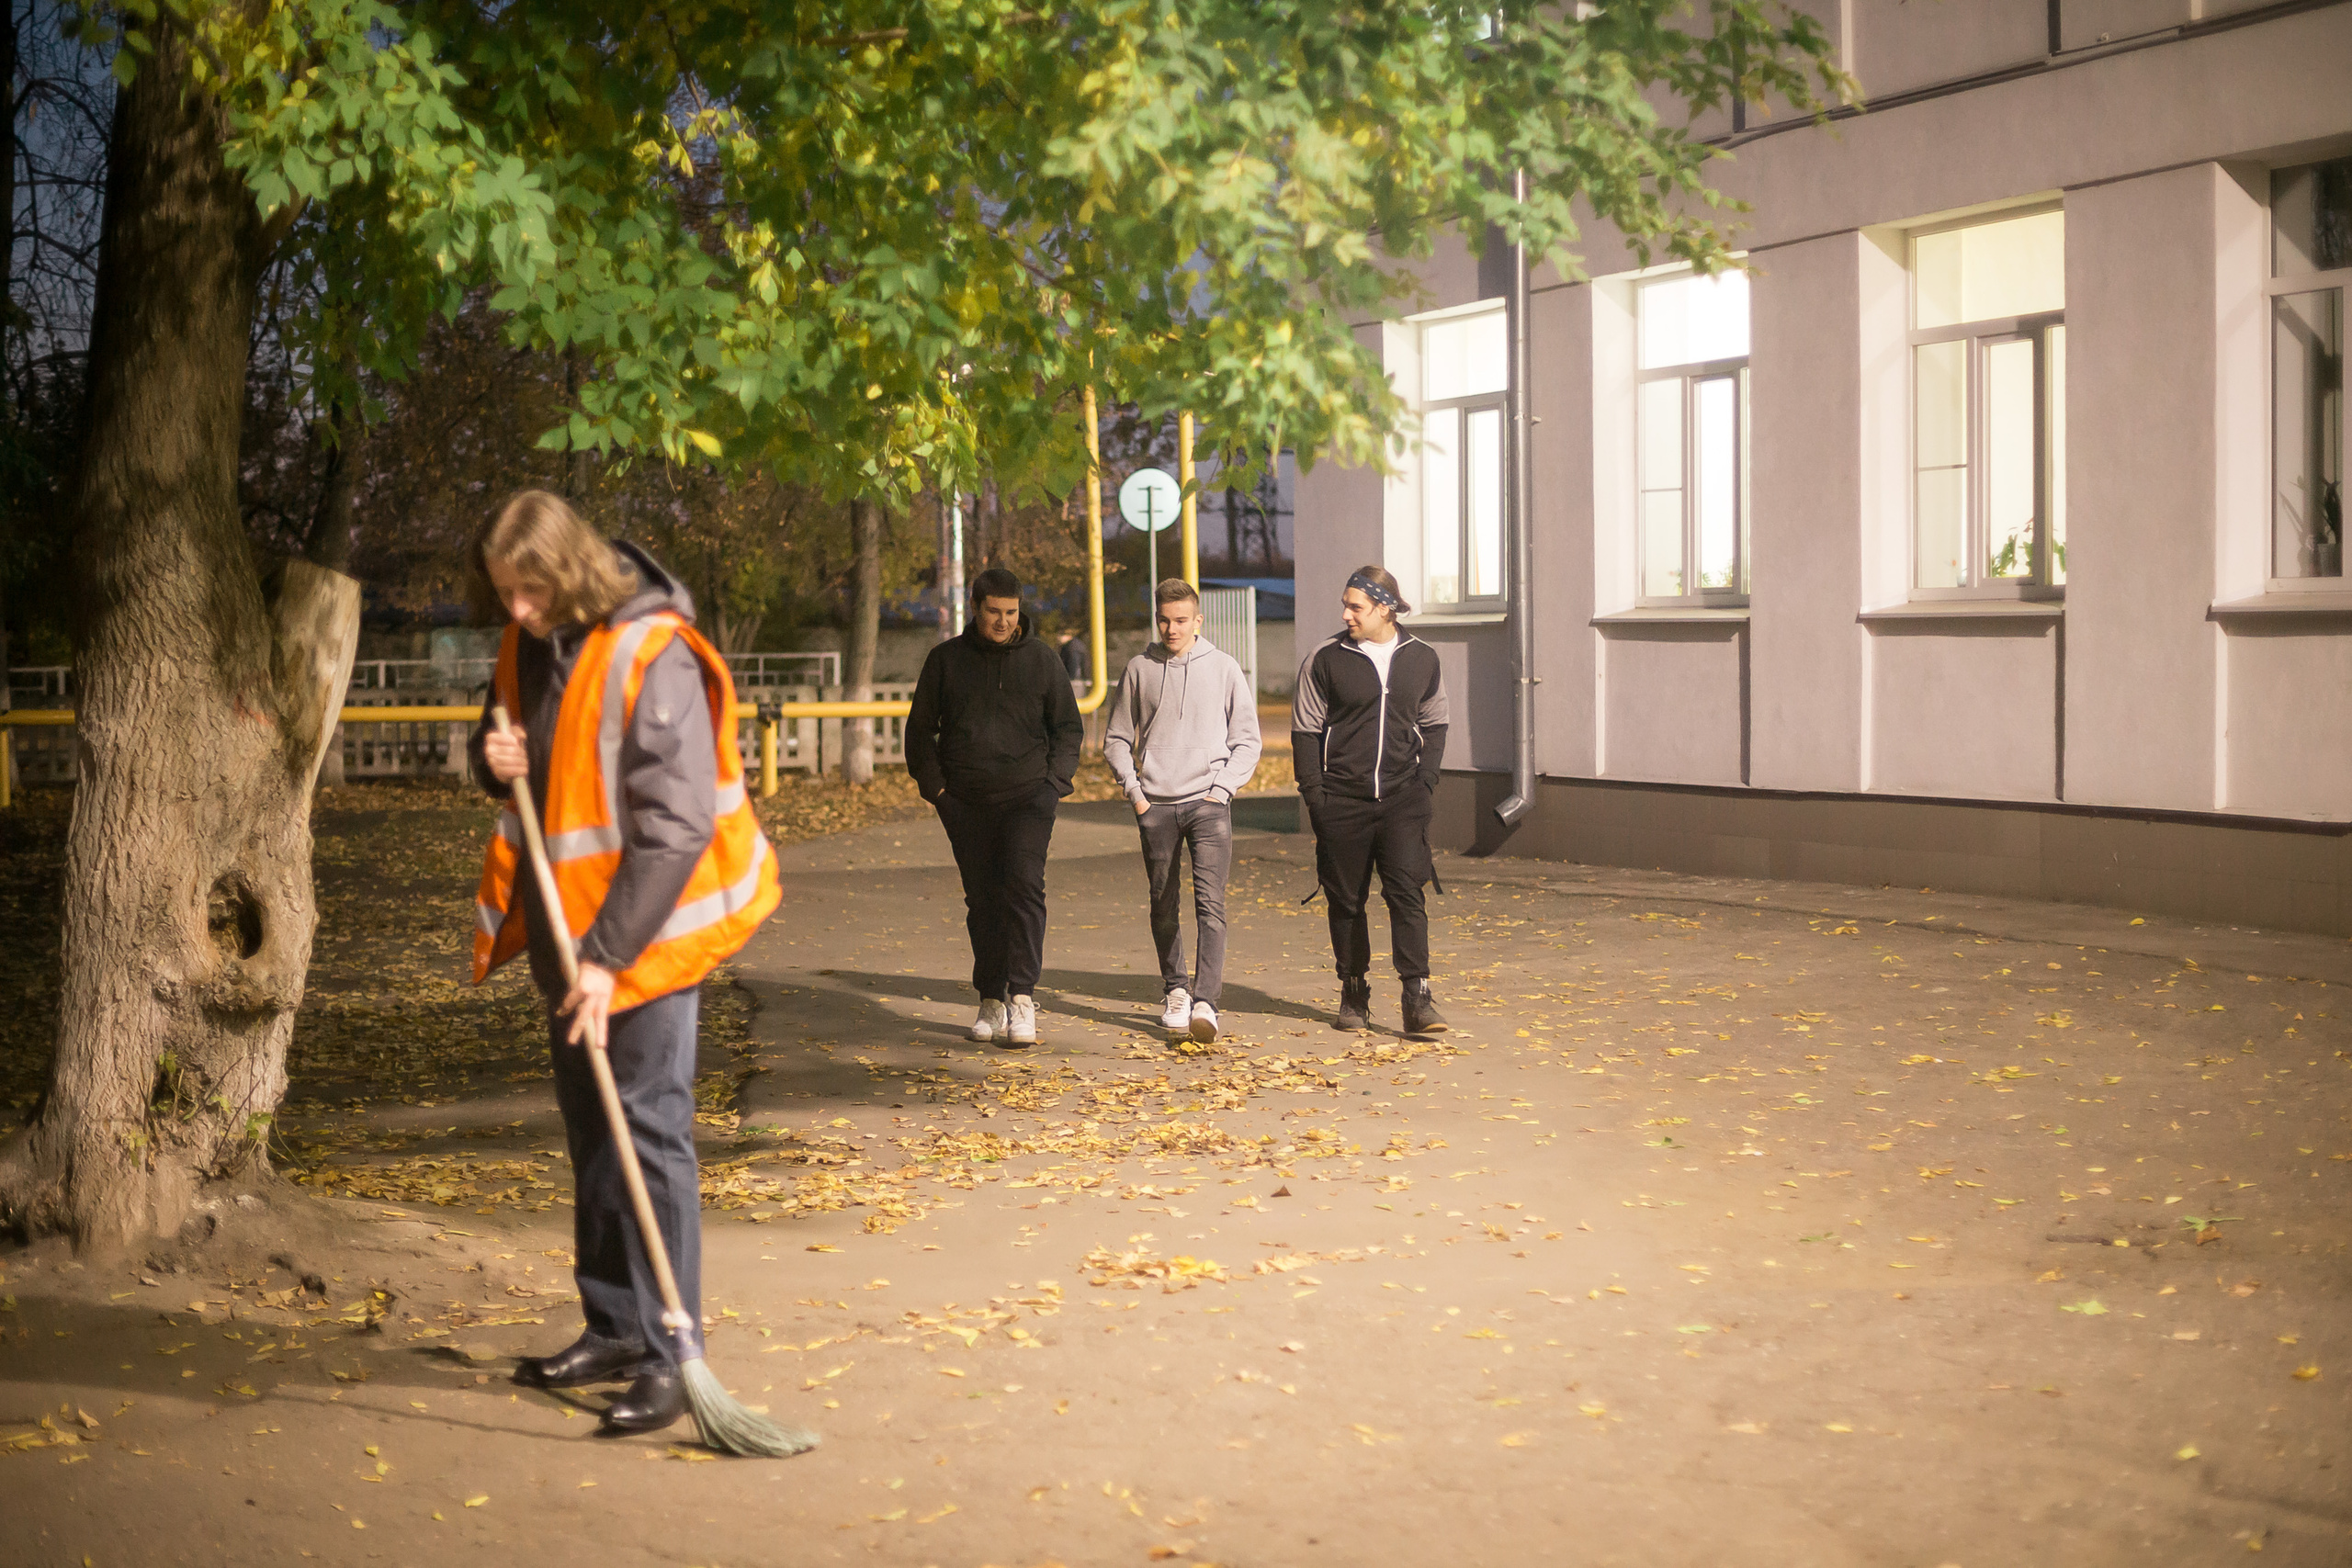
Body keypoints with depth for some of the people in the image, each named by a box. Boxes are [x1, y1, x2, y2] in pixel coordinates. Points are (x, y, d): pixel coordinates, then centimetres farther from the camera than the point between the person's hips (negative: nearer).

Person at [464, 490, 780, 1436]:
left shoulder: (652, 656, -19)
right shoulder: (530, 648, 6)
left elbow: (675, 826, -22)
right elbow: (528, 762, 21)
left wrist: (609, 957, -24)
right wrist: (494, 759, -5)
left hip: (645, 933, -8)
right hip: (568, 930, 8)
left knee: (648, 1130, -7)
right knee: (590, 1133, 15)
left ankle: (668, 1355, -2)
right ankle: (614, 1329, 26)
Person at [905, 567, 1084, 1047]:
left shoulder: (1041, 659, 6)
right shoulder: (946, 659, 6)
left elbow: (1068, 727, 12)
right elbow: (920, 729, 12)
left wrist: (1054, 783, 0)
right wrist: (935, 787, 1)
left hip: (1028, 797, -2)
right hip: (967, 804, 2)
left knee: (1024, 887, -18)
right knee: (983, 900, 6)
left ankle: (1022, 998, -20)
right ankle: (991, 1001, 16)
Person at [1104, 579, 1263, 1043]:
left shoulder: (1224, 668, 3)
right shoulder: (1140, 670, 7)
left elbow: (1246, 740, 7)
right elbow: (1117, 739, 14)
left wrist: (1222, 788, -4)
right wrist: (1133, 790, 2)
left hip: (1208, 804, -2)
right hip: (1156, 805, 2)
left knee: (1210, 903, -13)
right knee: (1164, 904, 9)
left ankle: (1204, 1002, -20)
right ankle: (1174, 990, 25)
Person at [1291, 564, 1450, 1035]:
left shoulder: (1422, 659, 6)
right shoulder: (1326, 659, -1)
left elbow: (1433, 724, 16)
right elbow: (1305, 730, 2)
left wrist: (1425, 780, 3)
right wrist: (1314, 793, -5)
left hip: (1403, 799, 0)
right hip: (1342, 801, 0)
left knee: (1406, 891, -11)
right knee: (1346, 900, 6)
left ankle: (1417, 999, -12)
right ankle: (1354, 995, 20)